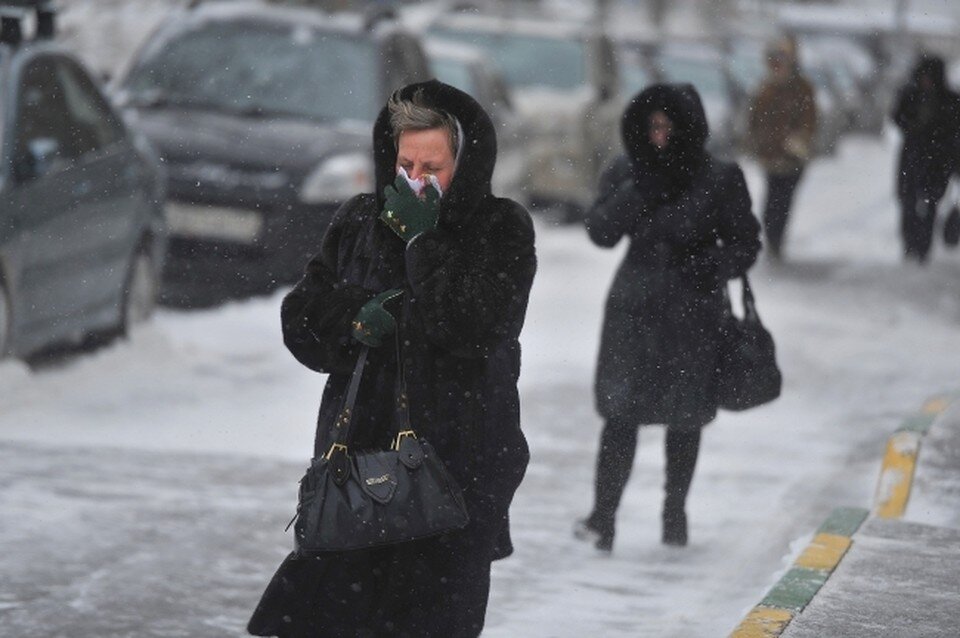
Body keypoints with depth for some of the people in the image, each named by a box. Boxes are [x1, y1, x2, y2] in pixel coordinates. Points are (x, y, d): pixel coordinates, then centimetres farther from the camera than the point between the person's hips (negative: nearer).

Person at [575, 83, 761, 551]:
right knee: (621, 412, -7)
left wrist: (714, 265, -18)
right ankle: (603, 516, -3)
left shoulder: (719, 179, -5)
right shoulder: (626, 174, 1)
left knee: (685, 417, 9)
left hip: (694, 312, 0)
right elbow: (601, 231, -7)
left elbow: (745, 243, 1)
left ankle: (675, 512, 22)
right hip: (635, 307, 1)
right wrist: (636, 193, -20)